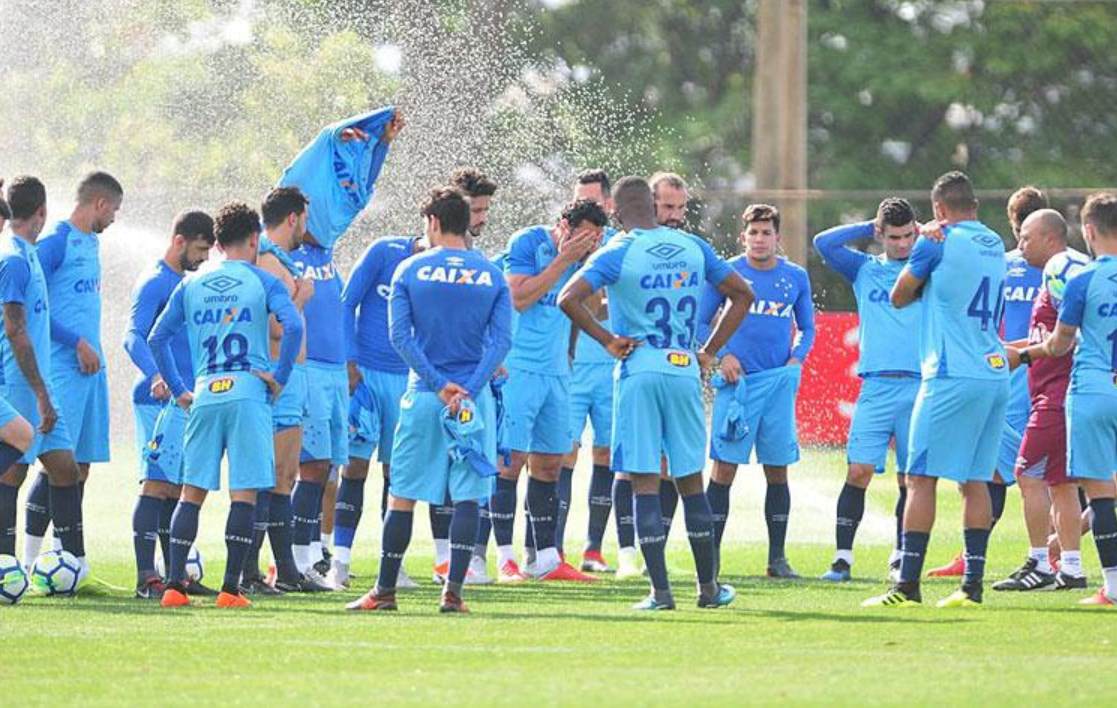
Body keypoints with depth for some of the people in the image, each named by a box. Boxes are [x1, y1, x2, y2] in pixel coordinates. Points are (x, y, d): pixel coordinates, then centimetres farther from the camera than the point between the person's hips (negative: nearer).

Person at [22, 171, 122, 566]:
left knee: (81, 464, 8)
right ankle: (30, 559, -10)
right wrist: (77, 343, -16)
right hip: (64, 368, -9)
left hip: (91, 367, 9)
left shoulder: (91, 243, 18)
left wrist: (90, 348, 15)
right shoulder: (56, 242, -10)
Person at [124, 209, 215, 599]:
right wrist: (155, 376, -39)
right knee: (157, 483, -12)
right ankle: (146, 577, -15)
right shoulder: (154, 282, -10)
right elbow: (134, 337, -23)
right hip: (160, 400, -9)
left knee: (177, 488, 11)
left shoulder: (184, 283, 19)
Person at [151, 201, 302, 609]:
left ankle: (174, 585, 1)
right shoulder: (262, 282, 2)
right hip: (248, 393, -3)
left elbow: (157, 338, 10)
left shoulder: (191, 286, 13)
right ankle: (231, 588, -5)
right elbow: (293, 325, -15)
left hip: (204, 396, 3)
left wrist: (178, 390, 15)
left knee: (192, 492, 8)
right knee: (244, 494, -1)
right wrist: (280, 376, -7)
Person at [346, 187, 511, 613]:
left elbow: (400, 335, -6)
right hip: (474, 397, 0)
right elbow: (501, 339, -5)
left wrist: (438, 384, -8)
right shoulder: (492, 276, 4)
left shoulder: (410, 270, 1)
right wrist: (469, 389, -12)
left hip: (423, 395, 0)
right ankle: (453, 591, -6)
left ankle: (385, 591, 10)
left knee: (402, 496, 7)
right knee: (467, 496, 2)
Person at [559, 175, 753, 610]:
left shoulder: (617, 253, -6)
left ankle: (660, 591, -4)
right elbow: (742, 294, 15)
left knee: (645, 483, 0)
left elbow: (569, 299, -19)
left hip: (639, 373, -4)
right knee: (690, 481, 13)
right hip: (684, 372, 4)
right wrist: (709, 351, 15)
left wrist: (606, 340, -7)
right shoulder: (693, 247, 7)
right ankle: (708, 587, 18)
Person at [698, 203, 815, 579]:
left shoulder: (796, 277, 8)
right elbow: (701, 323, 5)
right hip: (738, 380, -3)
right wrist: (721, 355, -9)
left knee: (777, 471, 5)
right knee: (724, 468, -6)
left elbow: (807, 328, 18)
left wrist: (797, 359, 1)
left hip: (779, 382, 3)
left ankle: (777, 558, 12)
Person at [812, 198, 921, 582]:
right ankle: (843, 557, -7)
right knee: (859, 471, -9)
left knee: (911, 478, 3)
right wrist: (867, 228, 6)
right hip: (876, 387, 0)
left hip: (920, 387, 0)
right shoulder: (865, 269, 13)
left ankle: (901, 556, 15)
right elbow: (824, 242, 5)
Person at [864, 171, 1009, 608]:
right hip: (996, 375, 7)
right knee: (975, 480, 9)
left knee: (921, 478, -4)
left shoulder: (940, 242, -6)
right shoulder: (995, 246, 13)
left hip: (952, 378, -7)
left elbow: (899, 297, 6)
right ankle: (972, 585, 6)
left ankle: (907, 586, -8)